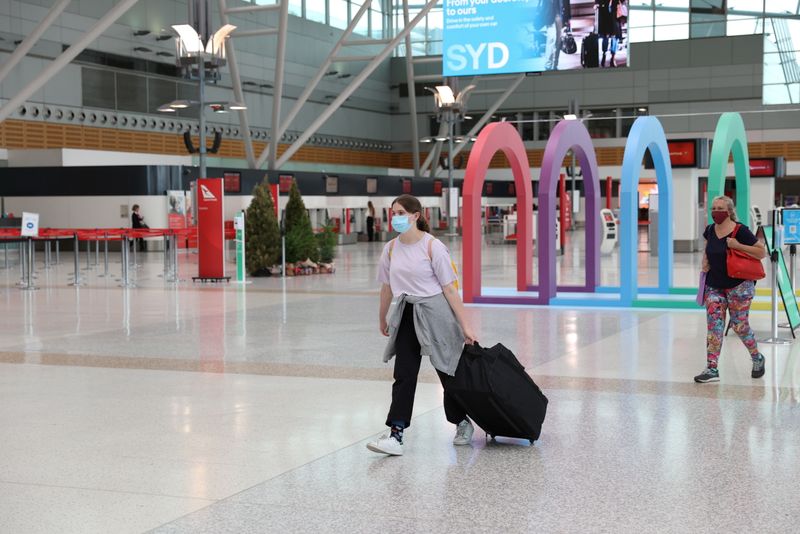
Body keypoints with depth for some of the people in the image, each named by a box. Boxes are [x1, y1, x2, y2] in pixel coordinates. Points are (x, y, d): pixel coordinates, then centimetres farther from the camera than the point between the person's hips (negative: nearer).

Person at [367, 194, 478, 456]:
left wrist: (465, 325, -15)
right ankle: (396, 435, -7)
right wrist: (382, 319, 24)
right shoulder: (391, 248, 2)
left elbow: (449, 288, -13)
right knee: (403, 374, -4)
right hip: (407, 314, 4)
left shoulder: (433, 246, -13)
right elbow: (387, 287, 15)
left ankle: (462, 423, 30)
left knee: (448, 372, 8)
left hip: (434, 314, -4)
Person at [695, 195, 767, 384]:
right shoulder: (710, 231, 4)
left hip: (738, 286, -5)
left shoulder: (740, 231, -14)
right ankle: (712, 369, -2)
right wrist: (705, 261, 7)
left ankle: (757, 359, 29)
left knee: (739, 325, 4)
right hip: (714, 286, 5)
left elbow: (762, 252, -14)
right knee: (714, 325, -2)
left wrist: (738, 246, -23)